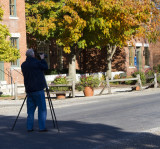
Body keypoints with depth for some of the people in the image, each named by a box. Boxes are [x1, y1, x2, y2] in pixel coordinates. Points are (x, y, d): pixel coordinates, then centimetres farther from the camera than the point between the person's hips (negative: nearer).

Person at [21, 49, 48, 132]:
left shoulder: (23, 65, 7)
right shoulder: (36, 62, -11)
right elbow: (45, 67, 2)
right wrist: (42, 59, 14)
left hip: (29, 90, 6)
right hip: (38, 89, -6)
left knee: (30, 109, 10)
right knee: (42, 109, 1)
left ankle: (29, 127, 7)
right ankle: (42, 127, -2)